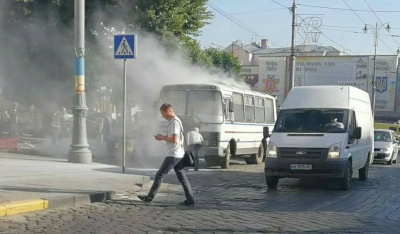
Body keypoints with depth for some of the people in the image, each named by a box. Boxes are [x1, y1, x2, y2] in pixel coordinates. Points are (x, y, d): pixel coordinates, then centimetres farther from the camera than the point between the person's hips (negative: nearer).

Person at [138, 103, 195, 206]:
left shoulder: (174, 122, -16)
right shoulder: (175, 121, 16)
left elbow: (174, 139, -24)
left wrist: (162, 137, -11)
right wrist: (163, 137, 10)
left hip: (173, 155, -10)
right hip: (178, 155, 10)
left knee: (159, 175, -2)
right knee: (182, 177, 9)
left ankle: (149, 197, 4)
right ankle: (190, 199, 9)